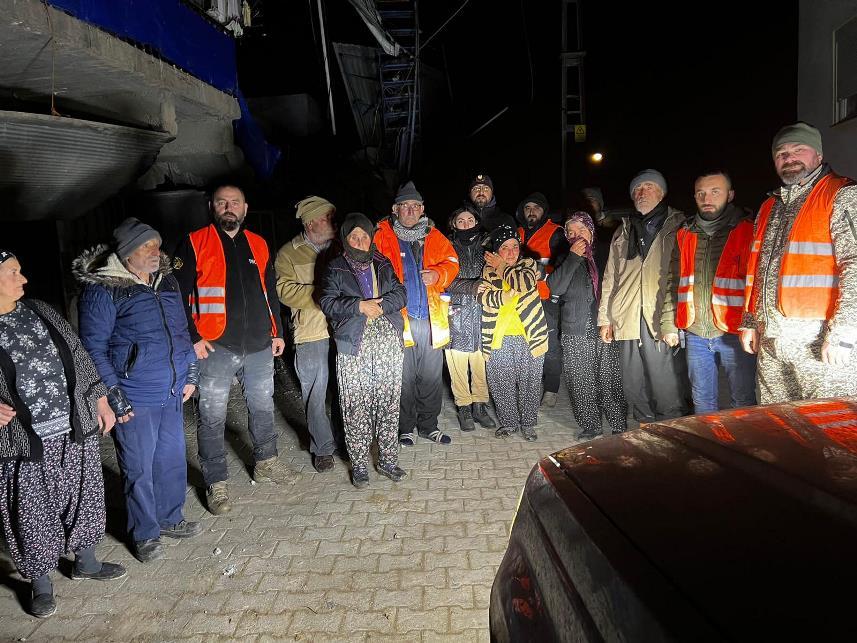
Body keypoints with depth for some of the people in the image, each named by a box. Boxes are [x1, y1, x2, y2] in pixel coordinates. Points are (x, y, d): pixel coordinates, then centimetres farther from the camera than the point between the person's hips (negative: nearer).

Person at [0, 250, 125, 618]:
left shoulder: (41, 312, 6)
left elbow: (78, 357, 11)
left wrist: (100, 401, 10)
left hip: (76, 430, 4)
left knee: (84, 497, 17)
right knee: (33, 515, 9)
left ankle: (85, 562, 40)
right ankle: (40, 583, 32)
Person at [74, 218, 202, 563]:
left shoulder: (166, 282, 8)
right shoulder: (103, 290, -12)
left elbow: (181, 330, 16)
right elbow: (94, 348, -11)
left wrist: (191, 373, 11)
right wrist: (114, 397, -14)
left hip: (172, 393, 6)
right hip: (134, 400, -6)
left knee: (172, 460, 17)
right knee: (139, 468, 7)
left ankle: (170, 518, 37)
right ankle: (145, 534, 26)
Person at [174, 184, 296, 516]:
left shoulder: (258, 245, 12)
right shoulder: (195, 244, -2)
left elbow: (271, 292, 18)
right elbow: (179, 295, -5)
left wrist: (277, 332, 13)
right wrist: (192, 338, -12)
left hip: (259, 346, 5)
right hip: (215, 348, -4)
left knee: (263, 408, 17)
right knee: (212, 418, 3)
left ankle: (266, 463, 37)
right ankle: (216, 484, 17)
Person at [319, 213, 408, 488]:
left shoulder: (383, 265, 15)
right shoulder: (336, 269, 6)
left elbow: (400, 294, 6)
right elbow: (328, 303, -5)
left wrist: (380, 306, -11)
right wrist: (359, 306, -15)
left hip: (388, 344, 3)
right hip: (354, 348, -3)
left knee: (389, 404, 5)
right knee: (356, 408, -2)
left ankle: (388, 460, 18)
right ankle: (359, 464, 11)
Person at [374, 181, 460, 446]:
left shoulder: (434, 237, 11)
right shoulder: (383, 236, 1)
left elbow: (451, 262, 12)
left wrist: (437, 274, -9)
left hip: (432, 318, 4)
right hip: (399, 317, -3)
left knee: (432, 376, 12)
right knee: (404, 377, 5)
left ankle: (428, 424, 28)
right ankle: (406, 427, 22)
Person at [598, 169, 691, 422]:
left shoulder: (678, 226, 7)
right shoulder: (623, 231, 21)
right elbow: (610, 277, 19)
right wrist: (605, 318, 13)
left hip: (664, 322, -4)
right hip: (627, 323, 5)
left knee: (669, 391, -5)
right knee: (634, 389, 10)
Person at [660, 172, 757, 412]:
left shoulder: (747, 230, -2)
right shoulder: (684, 234, 11)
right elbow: (673, 282, 15)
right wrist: (669, 323, 9)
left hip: (733, 332, -4)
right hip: (695, 333, 4)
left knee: (743, 401, 6)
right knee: (702, 400, 15)